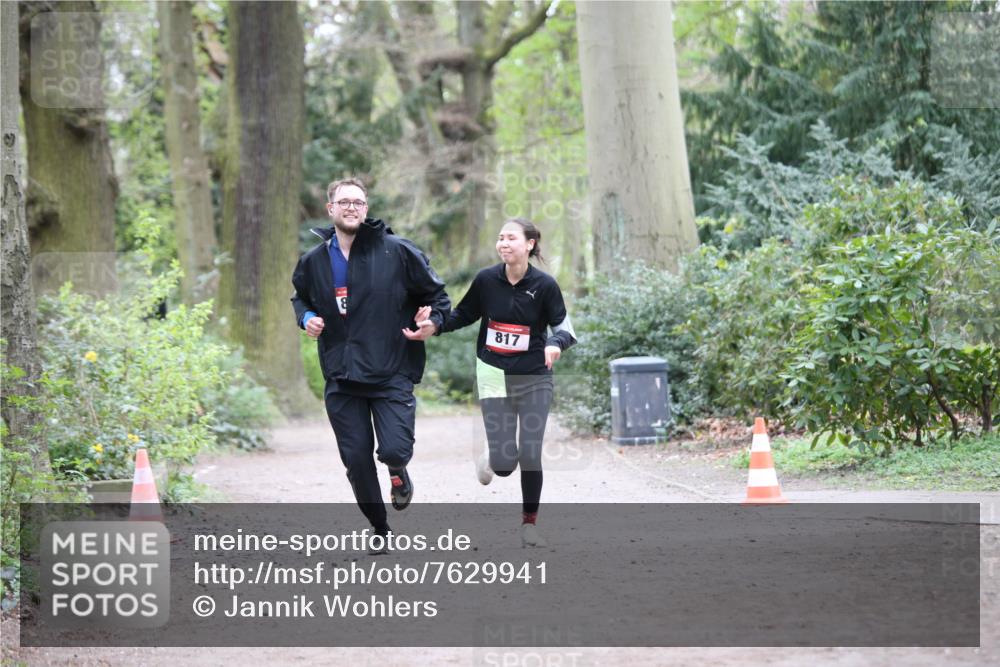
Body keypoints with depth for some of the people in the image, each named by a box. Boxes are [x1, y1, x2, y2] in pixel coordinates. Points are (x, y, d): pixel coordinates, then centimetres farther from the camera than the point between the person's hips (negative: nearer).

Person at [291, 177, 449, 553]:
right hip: (341, 380, 3)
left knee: (394, 449, -16)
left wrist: (434, 321, -12)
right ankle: (379, 529, 24)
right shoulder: (314, 261, 5)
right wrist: (306, 318, 4)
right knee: (356, 459, 4)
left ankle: (399, 473, 23)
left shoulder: (397, 252, -4)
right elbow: (300, 297, 25)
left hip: (392, 373, -3)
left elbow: (436, 294, 7)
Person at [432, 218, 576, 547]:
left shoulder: (544, 285, -9)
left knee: (530, 456, -2)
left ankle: (529, 523, 19)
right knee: (504, 463, -7)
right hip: (494, 375, 0)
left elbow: (564, 327, -7)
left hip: (534, 378, 0)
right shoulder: (485, 280, -5)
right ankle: (491, 458, 33)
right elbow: (463, 316, 9)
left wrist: (556, 344, -29)